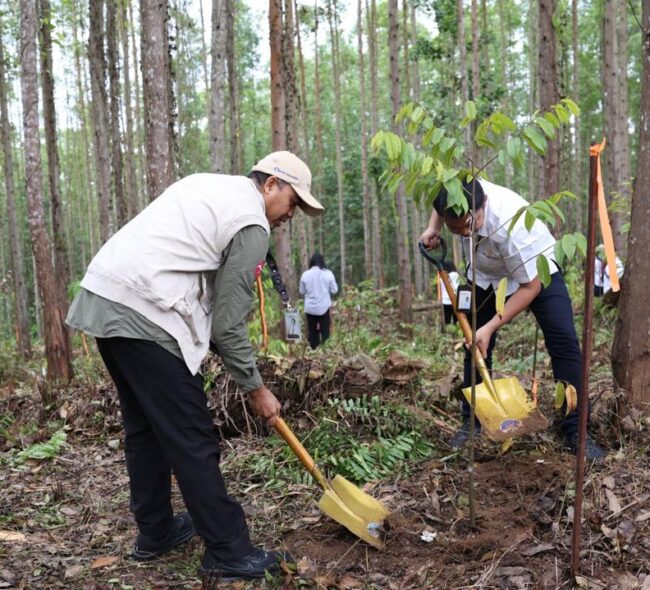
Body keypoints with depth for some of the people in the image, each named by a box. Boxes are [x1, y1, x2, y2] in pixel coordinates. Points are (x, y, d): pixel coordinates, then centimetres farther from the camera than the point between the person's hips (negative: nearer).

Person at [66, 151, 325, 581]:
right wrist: (256, 388, 5)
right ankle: (229, 552, 7)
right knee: (192, 440, -3)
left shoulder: (209, 185, 22)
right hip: (144, 315, -10)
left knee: (144, 428, 19)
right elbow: (228, 322, -6)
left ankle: (154, 533, 31)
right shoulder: (253, 224, -5)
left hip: (100, 299, 10)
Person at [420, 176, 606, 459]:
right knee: (475, 344, 3)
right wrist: (432, 228, -13)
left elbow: (530, 286, -31)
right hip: (486, 274, 5)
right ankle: (471, 421, 16)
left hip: (536, 271, -5)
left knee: (564, 342, -15)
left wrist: (490, 327, -31)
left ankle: (575, 431, -7)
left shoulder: (510, 225, -44)